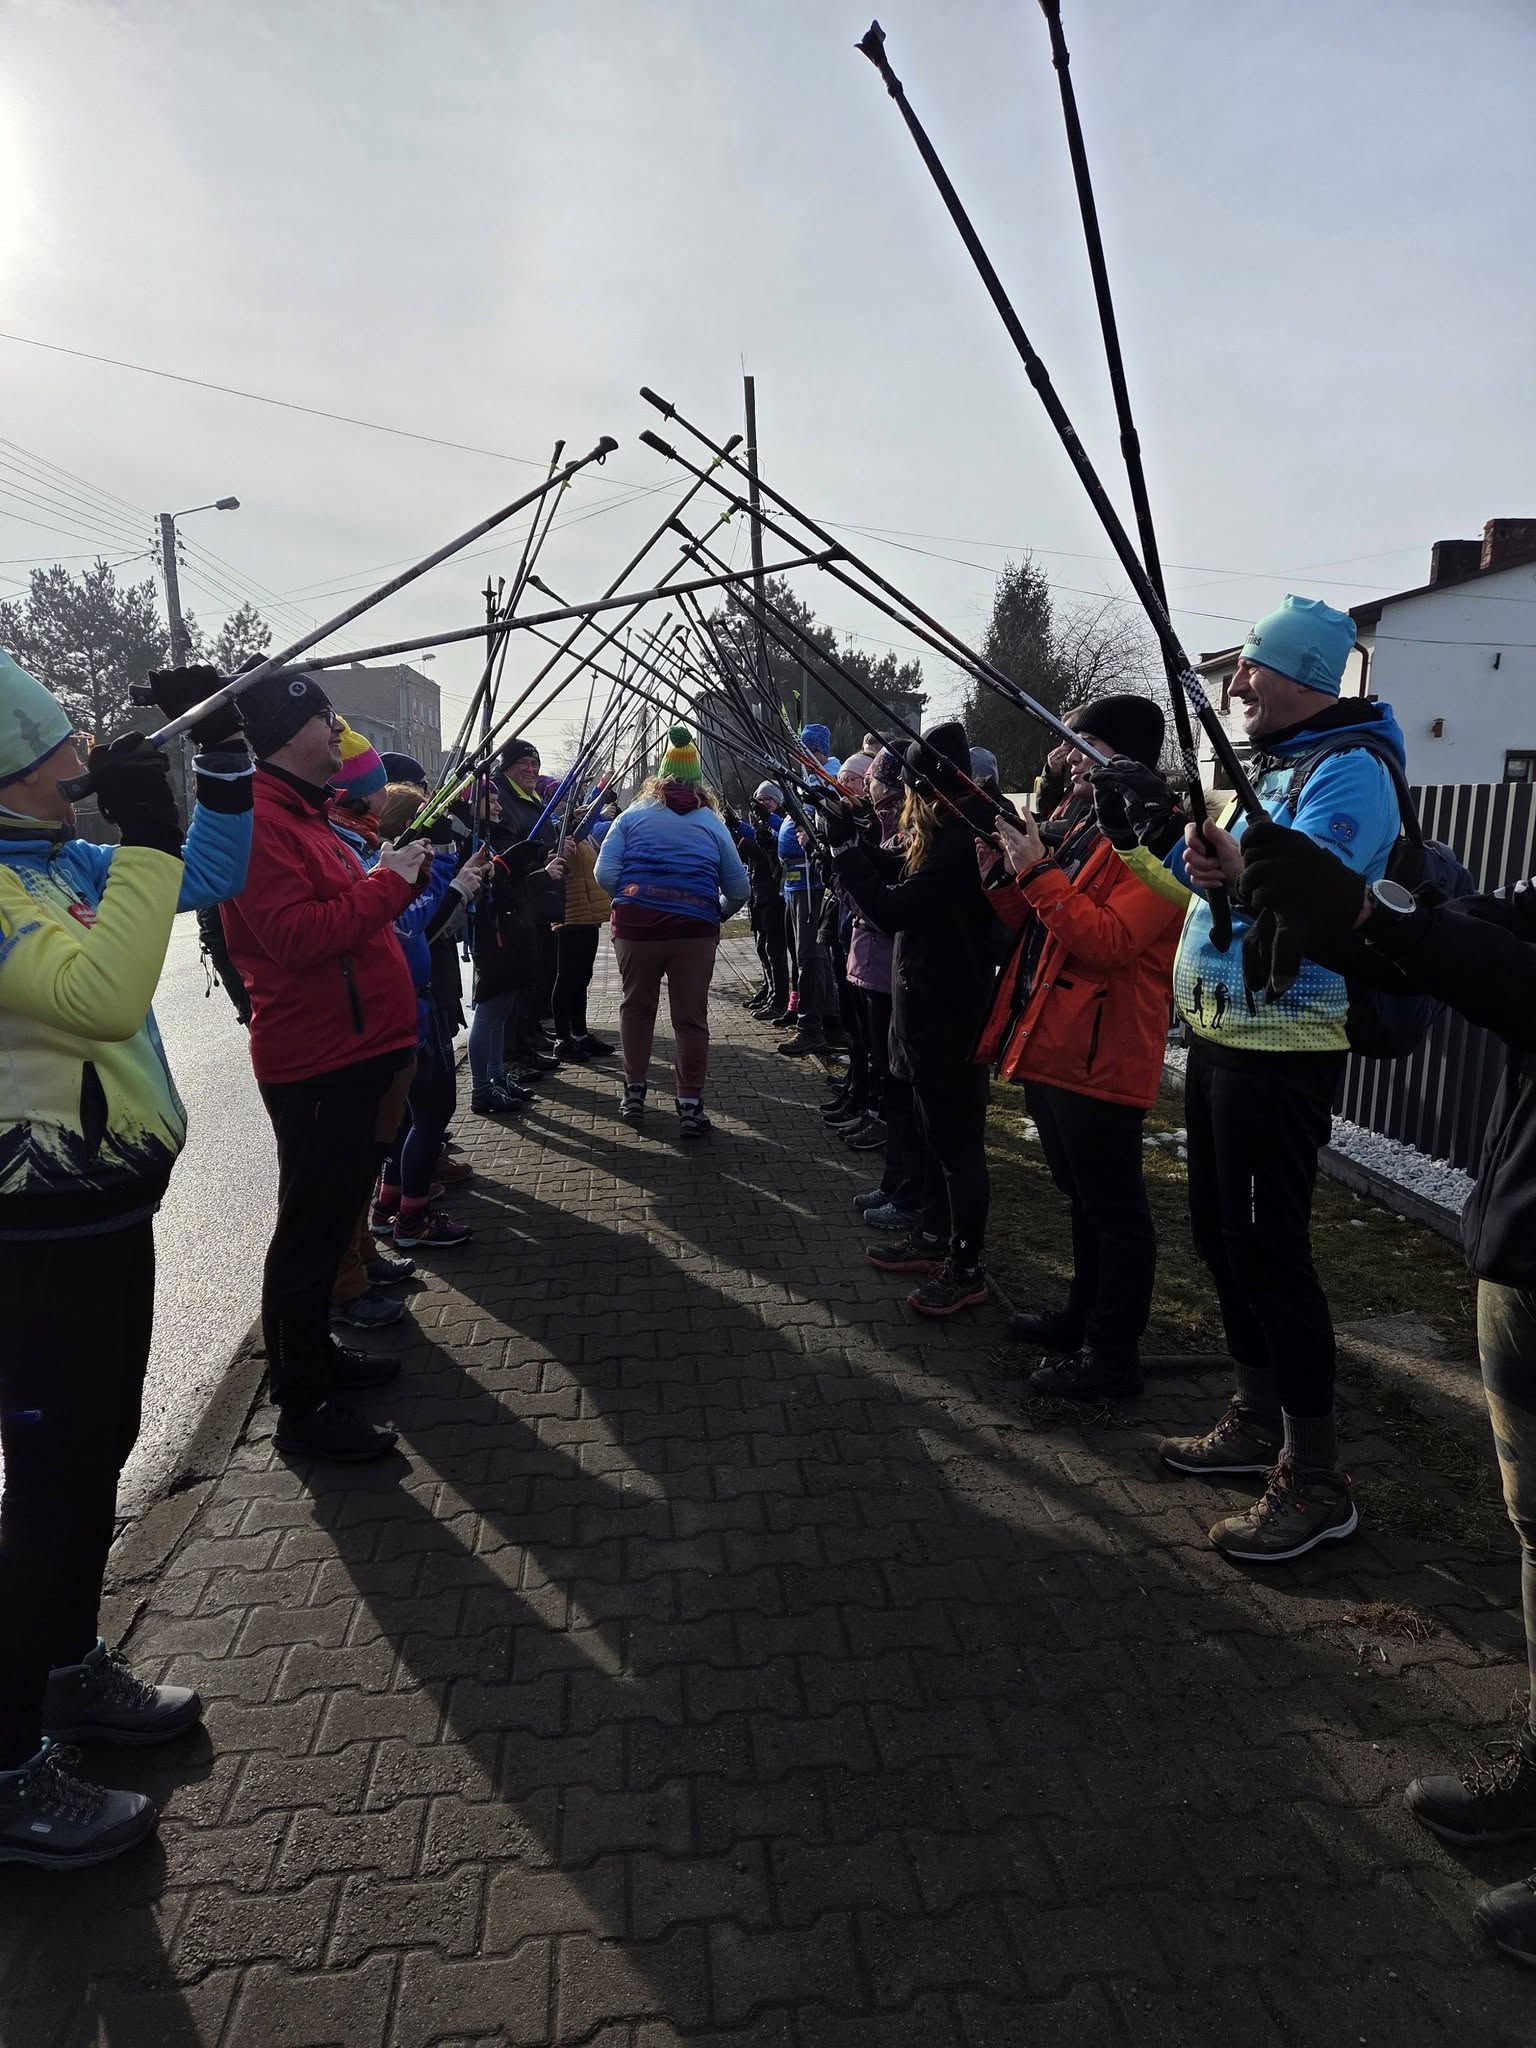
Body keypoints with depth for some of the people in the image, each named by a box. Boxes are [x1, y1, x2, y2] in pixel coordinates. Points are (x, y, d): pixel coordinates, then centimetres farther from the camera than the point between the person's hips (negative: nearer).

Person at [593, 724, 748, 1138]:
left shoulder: (633, 815, 11)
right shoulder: (712, 822, 12)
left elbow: (605, 874, 1)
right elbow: (738, 889, 9)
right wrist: (718, 912, 28)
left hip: (635, 922, 1)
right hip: (694, 928, -1)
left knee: (636, 1007, 18)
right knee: (691, 1017, 6)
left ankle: (634, 1093, 28)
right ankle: (690, 1107, 9)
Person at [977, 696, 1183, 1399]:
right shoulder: (1088, 828, 18)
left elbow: (1109, 940, -25)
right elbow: (1038, 925, 20)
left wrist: (1037, 872, -22)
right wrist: (1004, 876, 4)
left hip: (1100, 1057, -10)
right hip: (1054, 1048, 10)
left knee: (1113, 1208, 0)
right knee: (1083, 1198, 21)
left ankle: (1112, 1356, 10)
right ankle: (1083, 1315, 35)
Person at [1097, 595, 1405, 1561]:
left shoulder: (1348, 768, -14)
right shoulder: (1268, 763, 15)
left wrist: (1240, 870, -45)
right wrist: (1149, 829, 14)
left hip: (1282, 1047, -10)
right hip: (1222, 1034, 10)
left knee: (1269, 1244, -6)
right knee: (1222, 1229, 16)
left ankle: (1316, 1481, 8)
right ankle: (1257, 1420, 32)